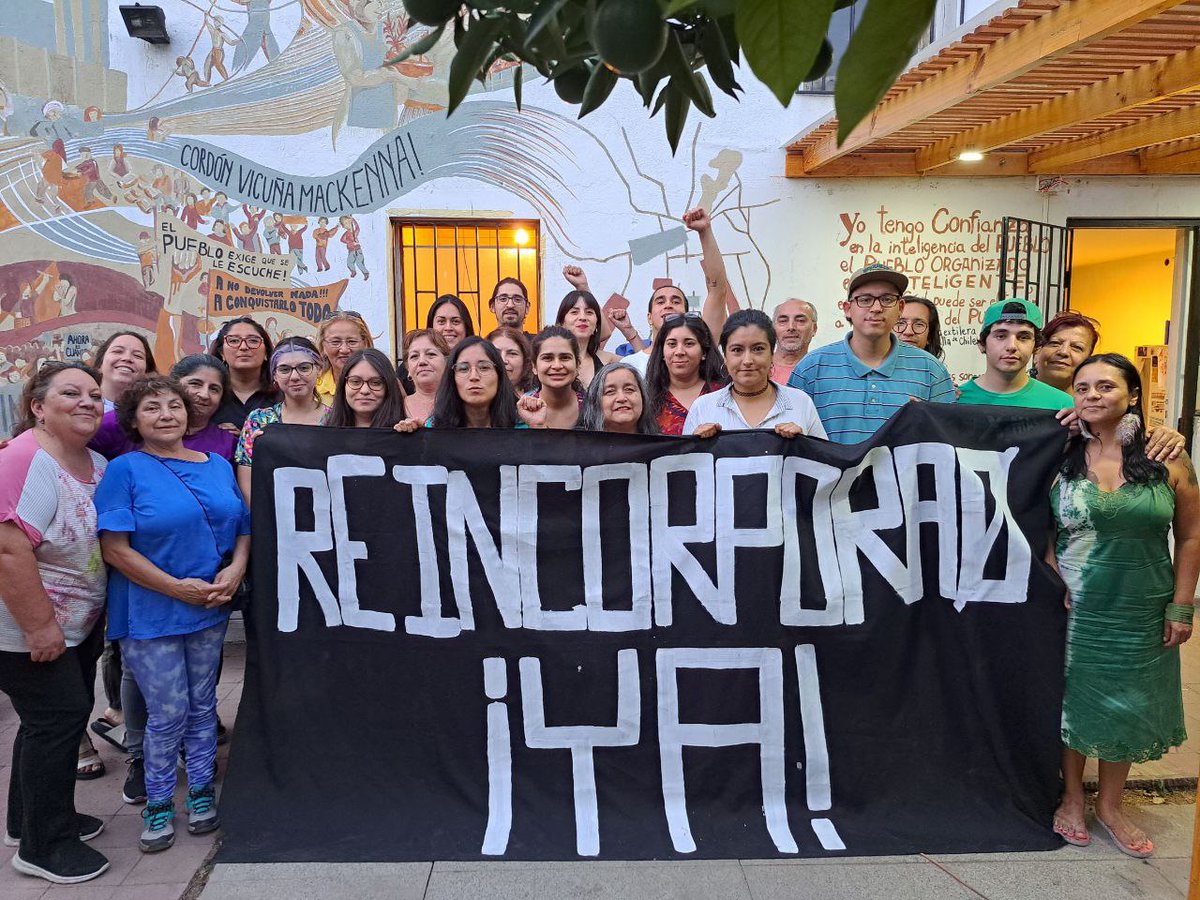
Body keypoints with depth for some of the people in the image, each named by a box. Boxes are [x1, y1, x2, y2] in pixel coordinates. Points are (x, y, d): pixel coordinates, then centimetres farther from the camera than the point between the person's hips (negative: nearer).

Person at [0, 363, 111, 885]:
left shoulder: (97, 464, 4)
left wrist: (98, 615, 15)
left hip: (77, 624, 9)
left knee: (60, 717, 18)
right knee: (57, 720, -2)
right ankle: (43, 846, 15)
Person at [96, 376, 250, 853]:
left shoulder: (218, 466, 8)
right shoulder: (125, 469, -7)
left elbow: (243, 527, 11)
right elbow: (115, 547, -14)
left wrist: (236, 569, -9)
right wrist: (179, 589, -17)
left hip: (211, 608, 4)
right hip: (150, 613, -4)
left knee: (202, 706, 13)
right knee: (168, 713, 1)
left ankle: (201, 793, 30)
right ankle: (158, 803, 22)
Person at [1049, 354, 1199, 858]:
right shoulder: (1060, 457, -3)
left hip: (1140, 614, 1)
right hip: (1074, 609, 0)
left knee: (1127, 707, 13)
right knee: (1074, 702, 11)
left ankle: (1110, 806, 32)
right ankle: (1072, 798, 31)